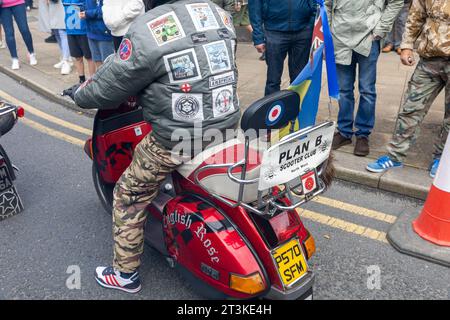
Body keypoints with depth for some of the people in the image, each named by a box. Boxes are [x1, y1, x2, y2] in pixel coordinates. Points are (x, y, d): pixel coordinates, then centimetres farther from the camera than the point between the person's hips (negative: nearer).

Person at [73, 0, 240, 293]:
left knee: (129, 197, 15)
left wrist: (81, 94, 14)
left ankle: (126, 273, 30)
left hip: (177, 141, -7)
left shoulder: (147, 30, -16)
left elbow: (107, 89, -8)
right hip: (227, 127, 7)